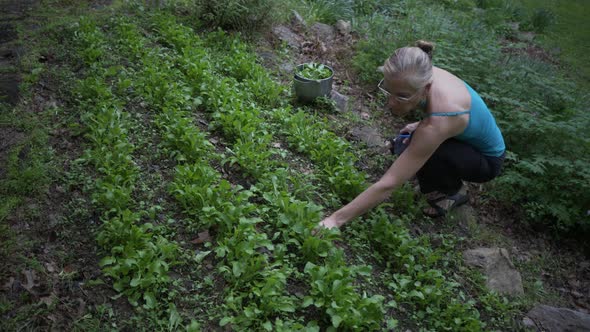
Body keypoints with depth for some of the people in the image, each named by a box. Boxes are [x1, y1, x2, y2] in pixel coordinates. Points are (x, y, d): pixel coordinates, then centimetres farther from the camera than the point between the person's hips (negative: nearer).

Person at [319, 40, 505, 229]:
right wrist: (422, 126, -10)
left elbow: (388, 184, -41)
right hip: (471, 138, 7)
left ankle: (454, 191, -1)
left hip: (488, 161, -7)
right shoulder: (424, 76, -21)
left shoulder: (437, 123, -41)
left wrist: (336, 219, -39)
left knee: (411, 149, -28)